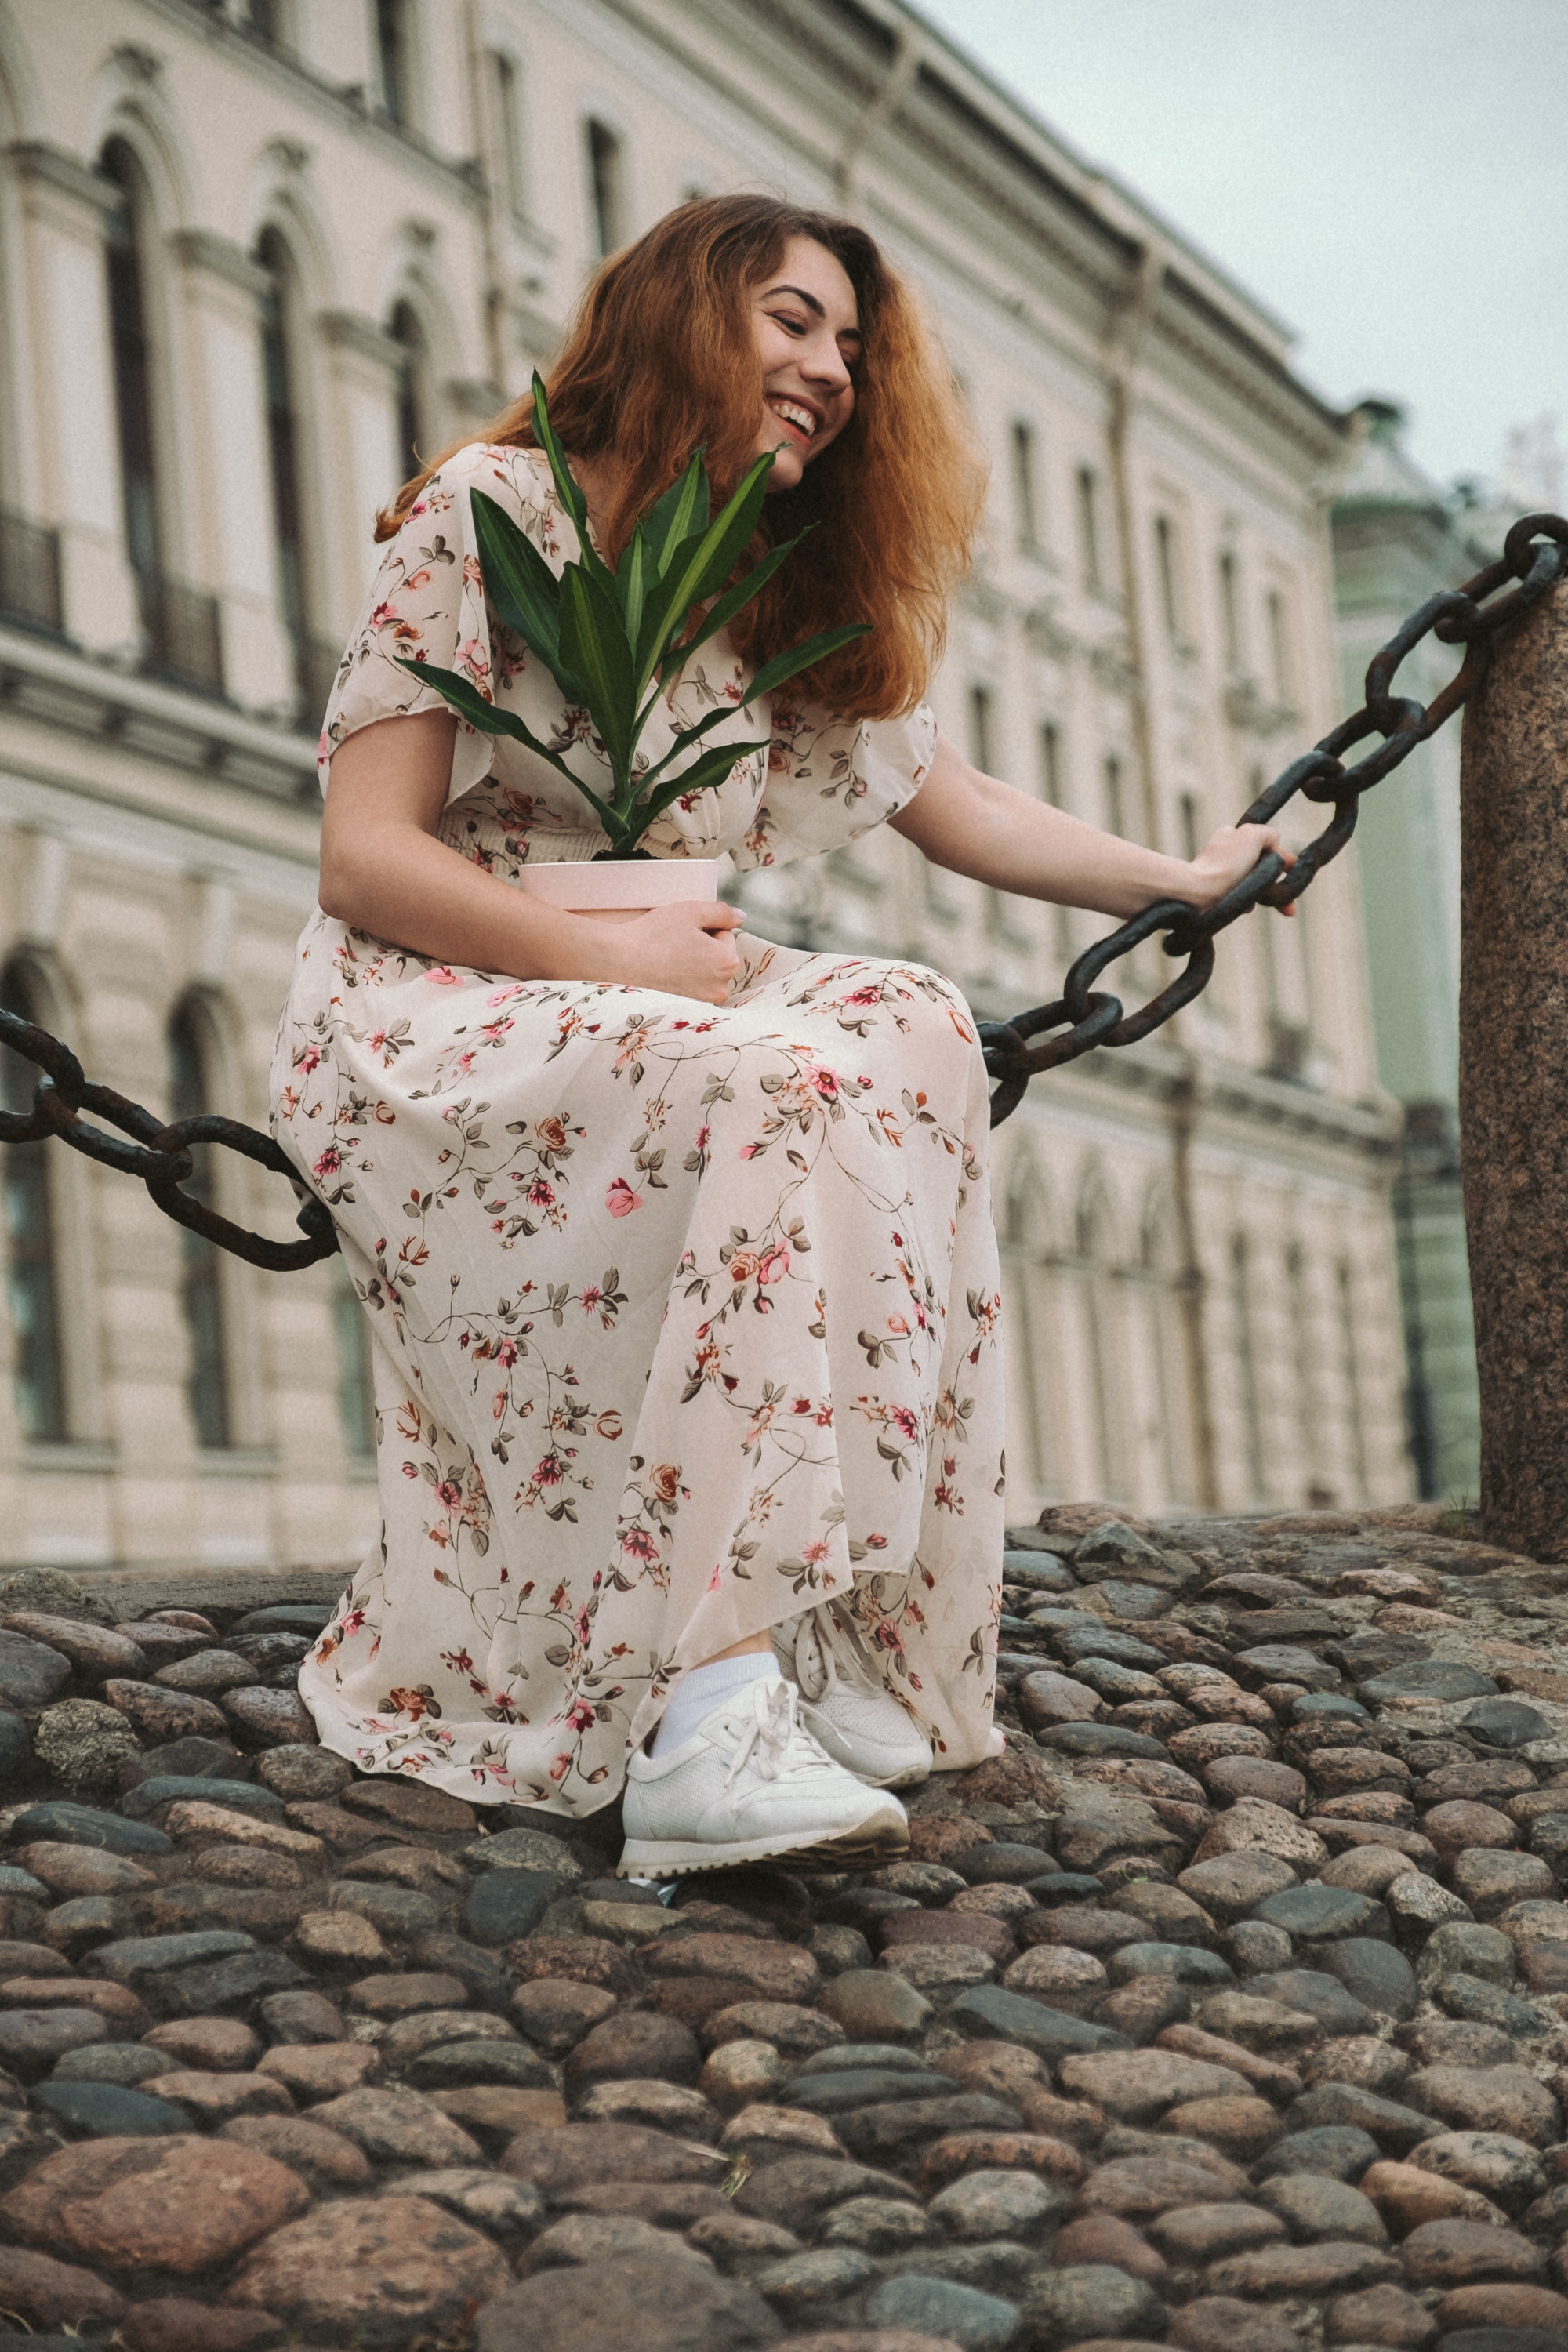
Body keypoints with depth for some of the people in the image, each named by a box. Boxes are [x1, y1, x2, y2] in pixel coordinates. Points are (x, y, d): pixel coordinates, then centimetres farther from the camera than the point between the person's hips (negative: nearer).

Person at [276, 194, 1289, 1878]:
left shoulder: (792, 606, 16)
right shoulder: (487, 513, -5)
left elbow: (960, 809, 25)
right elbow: (364, 858, -12)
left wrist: (1182, 883, 22)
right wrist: (602, 954, -22)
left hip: (633, 1005, 6)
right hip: (418, 1025, -6)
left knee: (912, 1028, -24)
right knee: (794, 1088, -34)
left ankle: (844, 1650, -27)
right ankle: (711, 1722, -44)